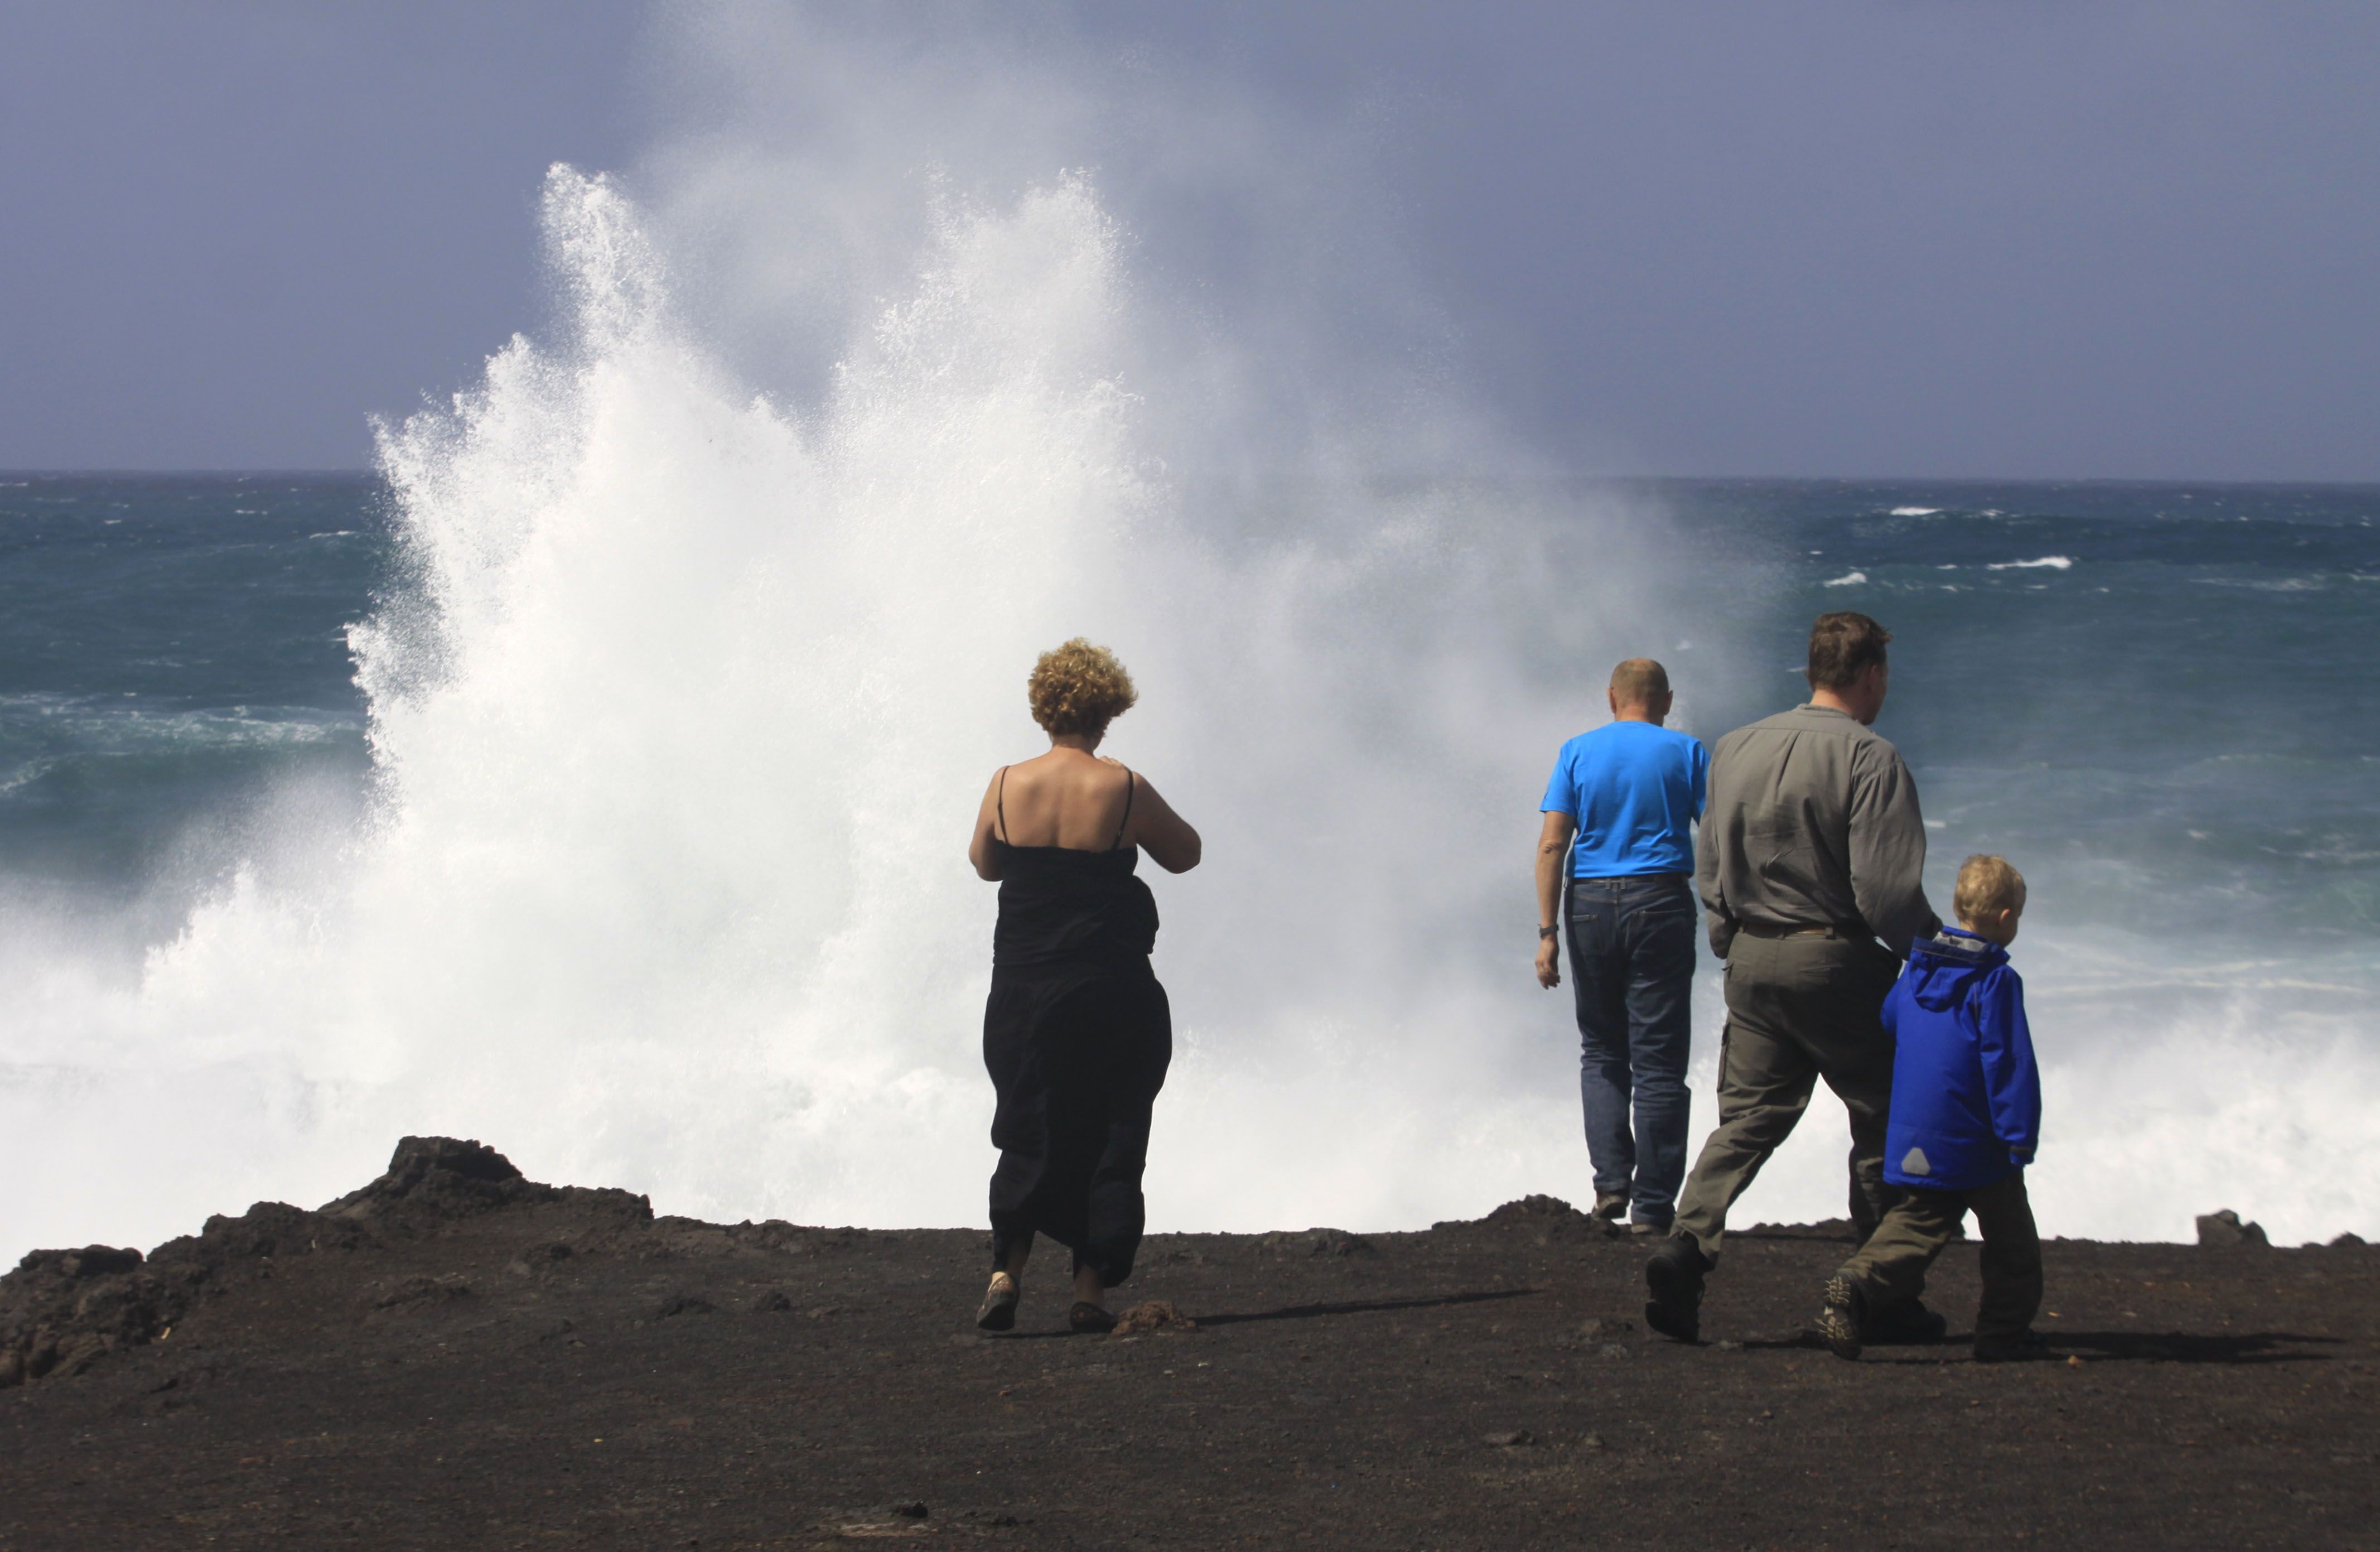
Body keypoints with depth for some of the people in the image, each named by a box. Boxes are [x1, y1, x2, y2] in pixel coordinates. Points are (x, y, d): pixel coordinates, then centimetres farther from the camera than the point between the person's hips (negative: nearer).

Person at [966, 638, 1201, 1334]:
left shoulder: (1007, 786, -3)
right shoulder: (1125, 790, -10)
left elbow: (984, 863, 14)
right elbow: (1185, 855, 6)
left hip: (1022, 990, 2)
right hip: (1111, 991, -2)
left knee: (1030, 1129, 12)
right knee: (1111, 1138, 6)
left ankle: (1006, 1271, -3)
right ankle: (1091, 1289, 3)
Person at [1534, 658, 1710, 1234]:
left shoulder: (1578, 753, 6)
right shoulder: (1686, 753, 3)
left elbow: (1551, 846, -2)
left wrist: (1548, 934, -2)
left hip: (1591, 906, 1)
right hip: (1662, 904, -1)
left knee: (1601, 1052, 15)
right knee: (1658, 1060, 1)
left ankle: (1611, 1180, 0)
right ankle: (1652, 1205, -1)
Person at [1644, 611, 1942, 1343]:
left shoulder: (1736, 749, 7)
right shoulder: (1870, 760, -14)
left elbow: (1709, 869, 12)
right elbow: (1886, 892, -18)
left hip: (1752, 958, 5)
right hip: (1837, 959, -5)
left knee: (1747, 1116, 9)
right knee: (1884, 1120, 9)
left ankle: (1689, 1240, -14)